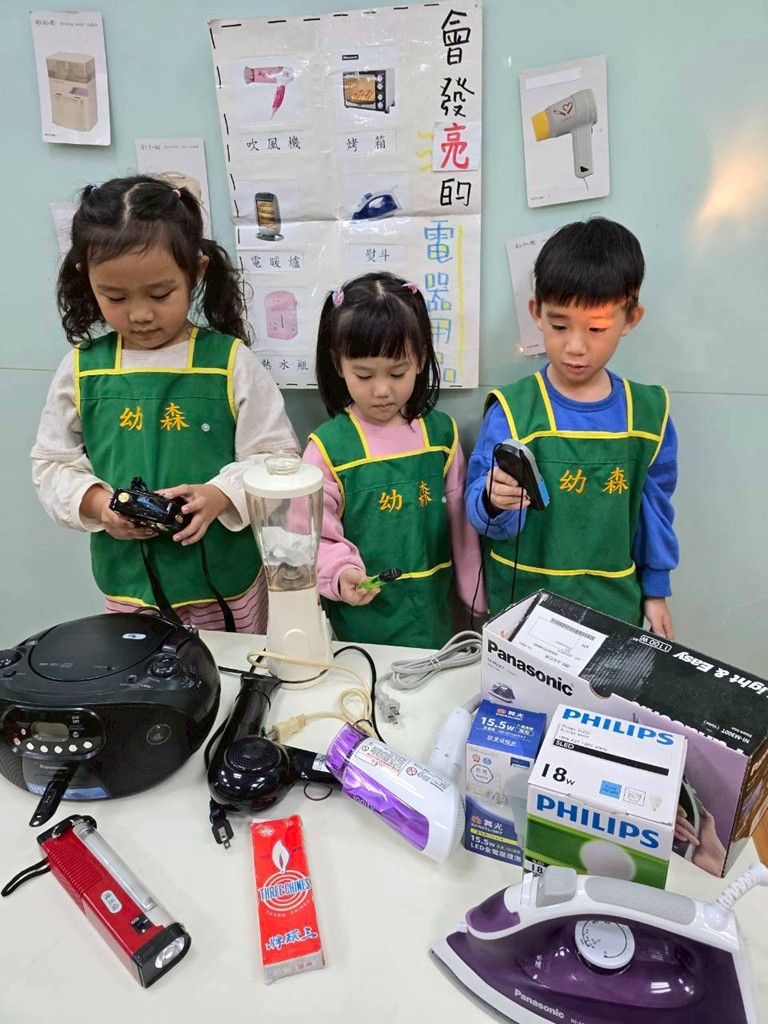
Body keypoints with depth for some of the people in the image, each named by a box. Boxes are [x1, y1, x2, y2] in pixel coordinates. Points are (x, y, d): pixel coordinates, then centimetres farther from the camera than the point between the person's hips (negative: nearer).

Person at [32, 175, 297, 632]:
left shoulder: (231, 361, -9)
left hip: (230, 581, -2)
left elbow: (276, 457, -7)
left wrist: (221, 495, -23)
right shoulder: (81, 370, -2)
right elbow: (52, 463, 6)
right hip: (128, 584, 2)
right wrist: (95, 502, -12)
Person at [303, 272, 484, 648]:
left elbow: (461, 524, 6)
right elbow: (314, 535, -10)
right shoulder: (327, 447, -11)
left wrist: (476, 599, 10)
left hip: (431, 616, 3)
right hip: (357, 621, -3)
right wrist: (340, 575, -28)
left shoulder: (441, 433, -1)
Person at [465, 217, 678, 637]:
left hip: (615, 606, 3)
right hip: (522, 604, -2)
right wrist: (495, 502, -36)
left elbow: (653, 507, 7)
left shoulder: (649, 411, -2)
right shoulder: (512, 409, -13)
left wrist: (655, 591, 12)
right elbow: (479, 506, -14)